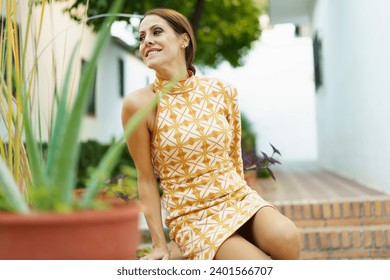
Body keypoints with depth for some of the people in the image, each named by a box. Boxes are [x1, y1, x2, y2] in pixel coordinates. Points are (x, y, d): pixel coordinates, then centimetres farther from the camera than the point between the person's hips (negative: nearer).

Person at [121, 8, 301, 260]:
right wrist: (160, 244, -3)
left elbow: (234, 157, 10)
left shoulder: (222, 91, -1)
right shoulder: (139, 104, -9)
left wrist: (237, 204, 14)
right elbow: (146, 178, -5)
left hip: (239, 199, 3)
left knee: (286, 238, -27)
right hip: (193, 216, -3)